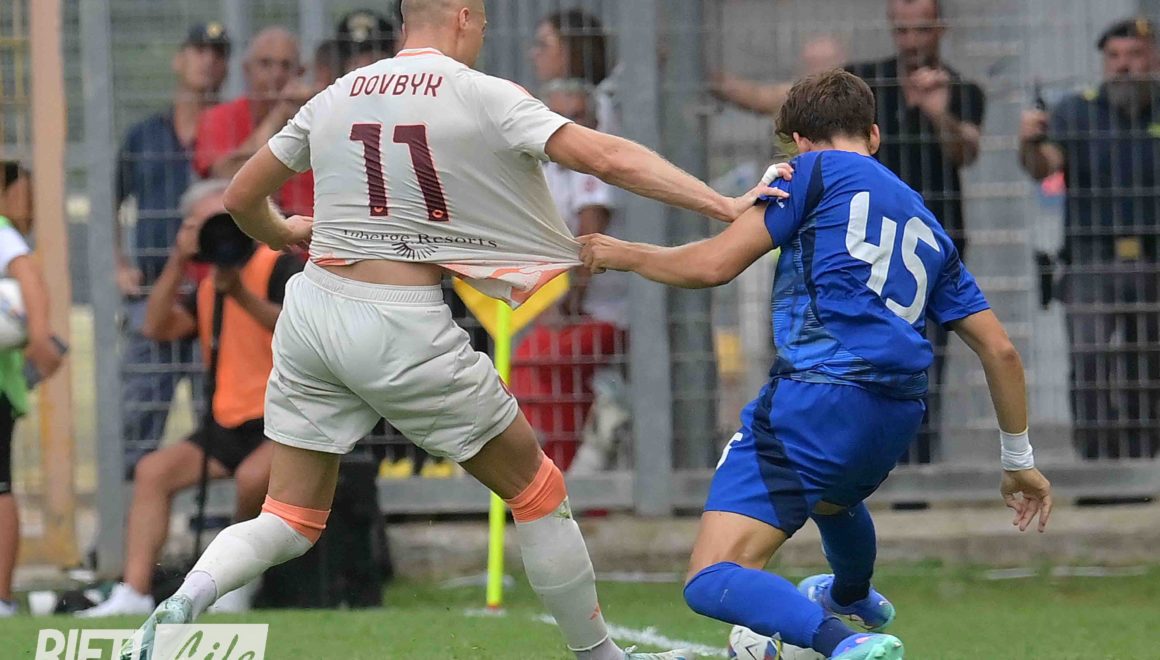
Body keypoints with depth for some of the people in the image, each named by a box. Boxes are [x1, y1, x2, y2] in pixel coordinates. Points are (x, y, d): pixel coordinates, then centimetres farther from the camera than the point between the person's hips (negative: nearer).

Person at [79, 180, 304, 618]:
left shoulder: (280, 265, -6)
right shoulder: (209, 283, 16)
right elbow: (157, 327, 5)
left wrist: (241, 295, -30)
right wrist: (177, 264, -3)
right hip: (231, 424, 7)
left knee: (253, 475, -35)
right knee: (154, 470, -9)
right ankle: (135, 592, -14)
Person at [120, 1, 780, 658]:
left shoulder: (335, 98, 9)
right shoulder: (483, 97, -4)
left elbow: (242, 197, 19)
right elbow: (608, 157, -11)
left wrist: (279, 233, 41)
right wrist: (726, 206, -10)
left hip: (314, 308, 5)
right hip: (404, 331, -5)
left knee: (290, 521, 13)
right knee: (538, 491, 14)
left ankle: (185, 600, -13)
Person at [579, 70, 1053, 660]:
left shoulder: (816, 170, 6)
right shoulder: (926, 227, 24)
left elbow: (713, 265, -3)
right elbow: (999, 349, 23)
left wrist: (623, 255, 14)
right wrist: (1018, 460, 33)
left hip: (814, 397, -8)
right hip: (898, 415, 8)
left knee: (711, 582, -15)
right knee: (830, 489, 44)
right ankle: (853, 598, 73)